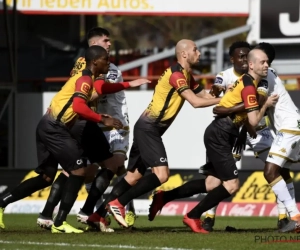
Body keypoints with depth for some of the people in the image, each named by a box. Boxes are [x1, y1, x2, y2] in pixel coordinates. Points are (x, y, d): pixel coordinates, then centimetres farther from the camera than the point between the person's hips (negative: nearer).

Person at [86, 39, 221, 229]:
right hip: (149, 128, -10)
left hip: (148, 128, 10)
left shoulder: (186, 75, 17)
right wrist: (222, 101, -12)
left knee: (134, 176, 10)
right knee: (161, 174, -18)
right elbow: (196, 102, -20)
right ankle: (118, 203, -12)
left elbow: (204, 95, 17)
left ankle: (98, 215, 12)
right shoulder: (176, 74, -15)